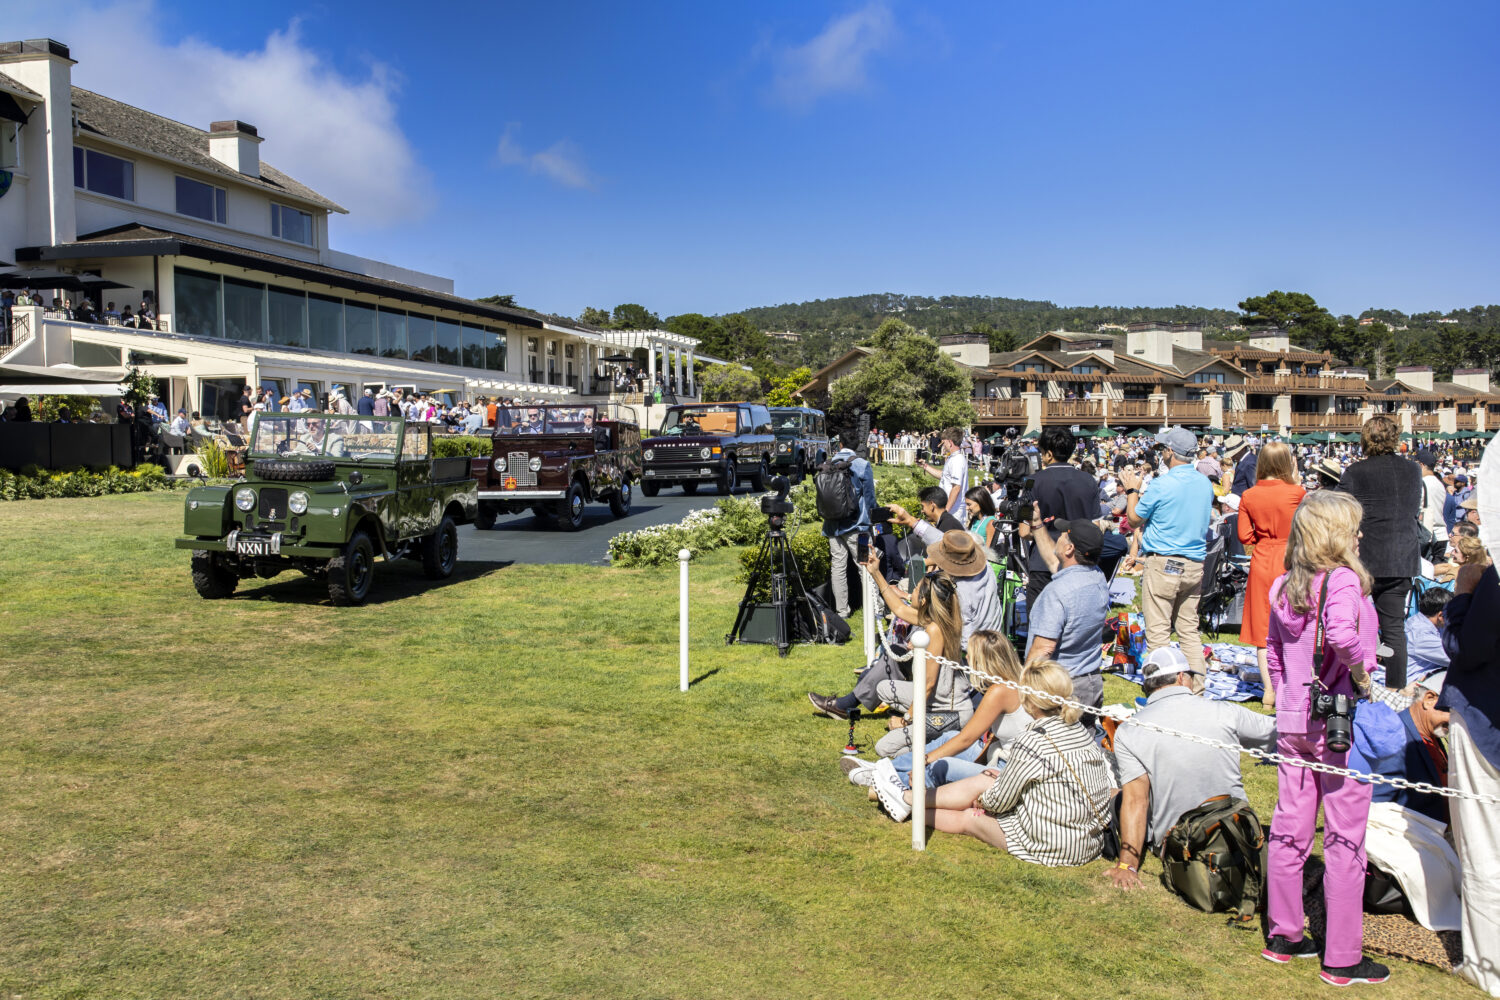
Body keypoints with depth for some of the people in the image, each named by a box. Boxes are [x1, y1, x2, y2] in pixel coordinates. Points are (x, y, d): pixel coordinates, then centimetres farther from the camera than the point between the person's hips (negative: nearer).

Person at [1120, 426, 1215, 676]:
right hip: (1195, 564, 7)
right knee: (1189, 630, 13)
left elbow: (1134, 519, -3)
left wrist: (1132, 490, 12)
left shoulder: (1161, 485, -13)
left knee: (1158, 632, 0)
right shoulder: (1206, 484, 5)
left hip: (1163, 563, -6)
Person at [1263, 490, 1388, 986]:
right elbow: (1341, 632, -34)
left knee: (1290, 829, 14)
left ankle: (1284, 934, 25)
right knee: (1345, 839, 4)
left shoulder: (1284, 587, 6)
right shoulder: (1343, 579, -15)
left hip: (1293, 721, 7)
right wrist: (1362, 673, -18)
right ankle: (1342, 958, 12)